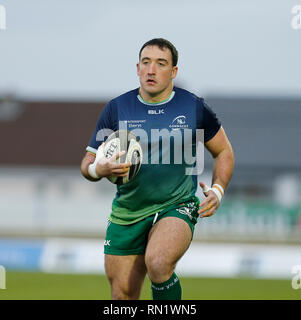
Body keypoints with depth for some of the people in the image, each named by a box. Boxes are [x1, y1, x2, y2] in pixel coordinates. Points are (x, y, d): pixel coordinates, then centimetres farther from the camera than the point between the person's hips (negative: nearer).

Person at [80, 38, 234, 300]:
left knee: (158, 263, -33)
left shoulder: (195, 107, 0)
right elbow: (88, 164, 7)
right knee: (123, 298, 5)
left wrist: (218, 190, -3)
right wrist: (99, 169, -17)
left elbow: (224, 152, 14)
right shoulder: (116, 109, 1)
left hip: (177, 207, -3)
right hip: (127, 214, 3)